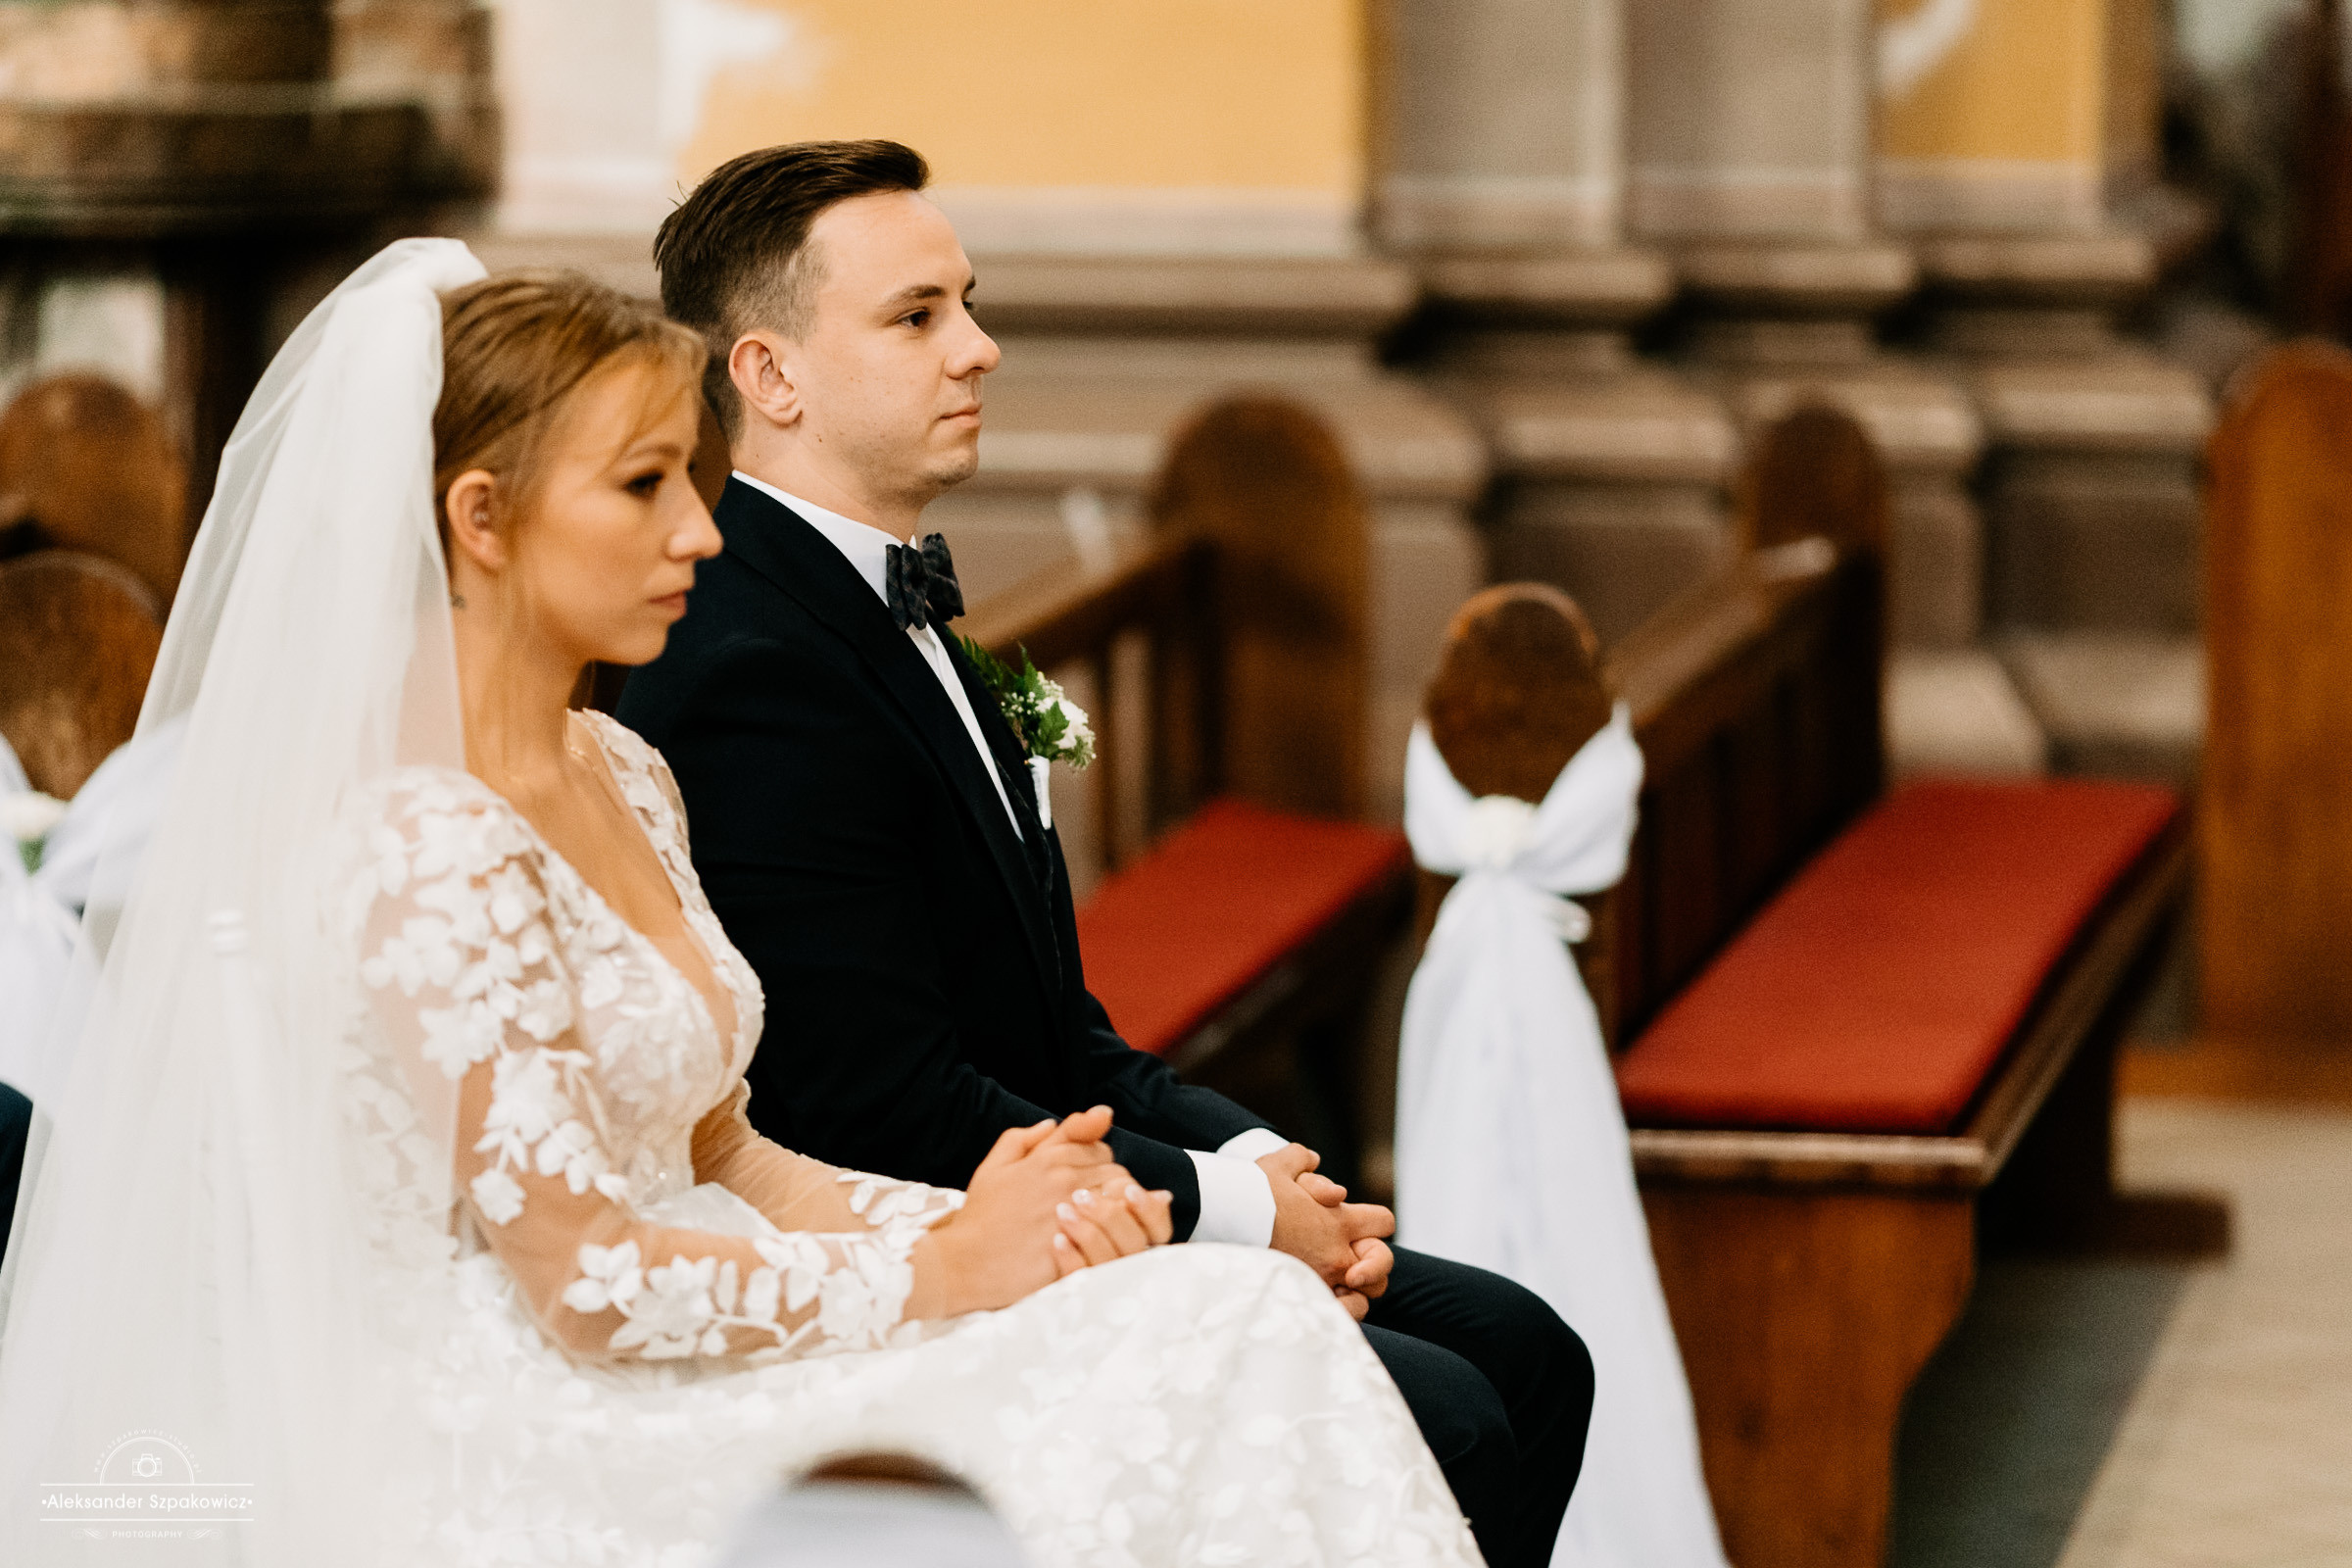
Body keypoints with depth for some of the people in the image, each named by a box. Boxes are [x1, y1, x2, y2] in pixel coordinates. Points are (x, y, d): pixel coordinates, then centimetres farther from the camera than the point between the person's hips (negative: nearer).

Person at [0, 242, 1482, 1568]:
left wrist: (979, 1220, -1)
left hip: (668, 1404, 9)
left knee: (1250, 1317, -10)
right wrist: (943, 1271, -9)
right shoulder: (426, 847, -16)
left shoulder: (626, 777, 13)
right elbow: (585, 1277, -18)